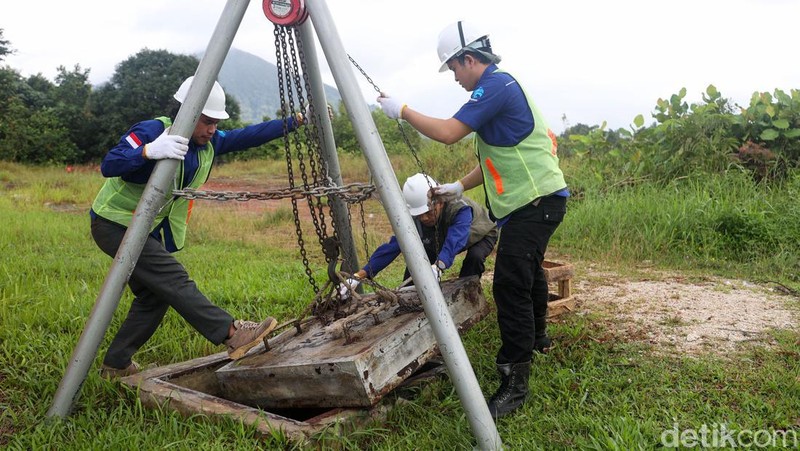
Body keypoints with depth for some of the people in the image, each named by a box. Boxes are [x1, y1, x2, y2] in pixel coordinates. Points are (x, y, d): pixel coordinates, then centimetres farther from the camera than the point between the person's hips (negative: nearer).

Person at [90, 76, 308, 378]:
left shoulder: (209, 143, 3)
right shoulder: (151, 131, -19)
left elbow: (247, 137, -4)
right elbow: (108, 166, -28)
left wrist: (293, 122, -9)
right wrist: (149, 151, -45)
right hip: (115, 223, -8)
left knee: (154, 297, 7)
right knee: (173, 279, -20)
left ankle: (116, 365, 20)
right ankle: (231, 333, -27)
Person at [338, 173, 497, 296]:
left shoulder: (460, 208, -44)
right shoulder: (415, 219, -28)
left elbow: (454, 241, -60)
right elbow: (392, 246, -32)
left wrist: (437, 267, -80)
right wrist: (359, 276, -39)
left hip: (480, 235, -4)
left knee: (475, 257, -34)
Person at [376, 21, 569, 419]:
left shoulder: (497, 84, -14)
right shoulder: (499, 86, 18)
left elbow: (447, 133, -22)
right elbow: (494, 158, 21)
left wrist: (402, 111, -10)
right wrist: (461, 186, 12)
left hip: (536, 200, -11)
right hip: (533, 200, 11)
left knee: (510, 285, -14)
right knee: (527, 271, 26)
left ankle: (514, 382, -9)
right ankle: (536, 337, 48)